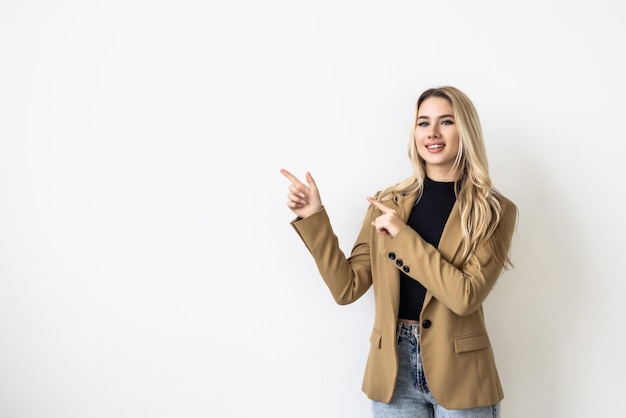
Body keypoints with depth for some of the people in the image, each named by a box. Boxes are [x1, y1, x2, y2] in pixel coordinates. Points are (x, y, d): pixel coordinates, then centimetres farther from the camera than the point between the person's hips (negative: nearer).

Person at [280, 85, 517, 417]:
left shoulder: (495, 211, -5)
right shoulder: (386, 203, 2)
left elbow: (466, 296, -17)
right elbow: (347, 288, -2)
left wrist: (403, 236, -18)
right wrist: (314, 217, -8)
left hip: (459, 374, -2)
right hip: (394, 369, 2)